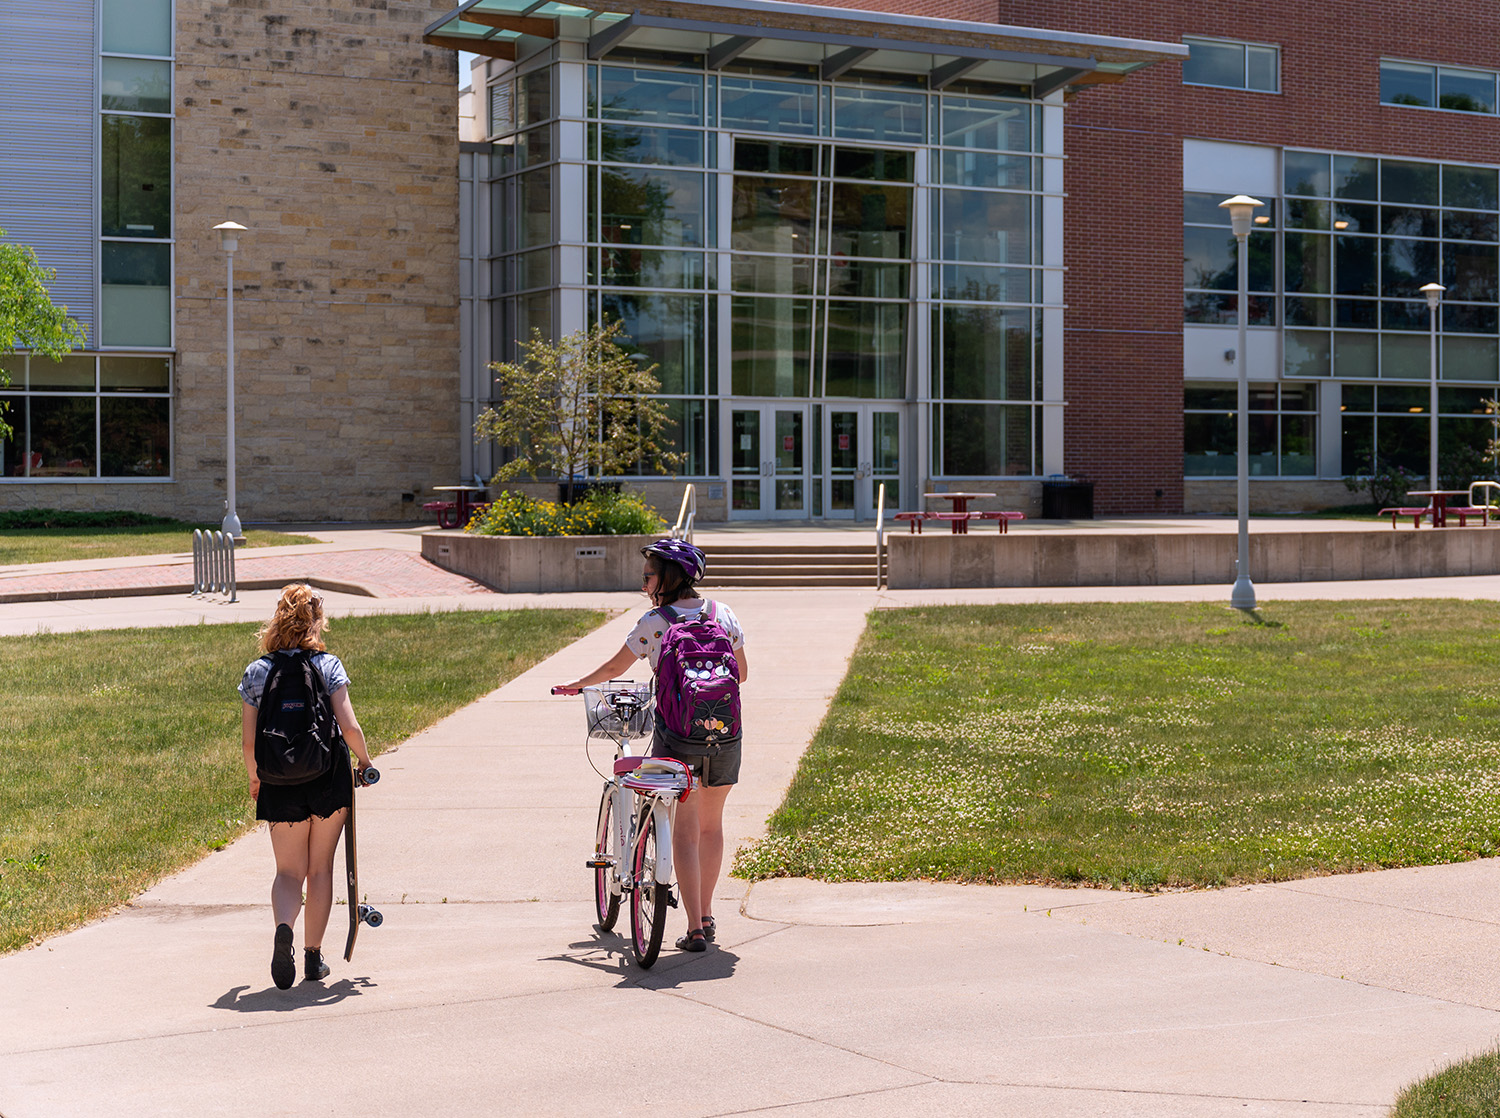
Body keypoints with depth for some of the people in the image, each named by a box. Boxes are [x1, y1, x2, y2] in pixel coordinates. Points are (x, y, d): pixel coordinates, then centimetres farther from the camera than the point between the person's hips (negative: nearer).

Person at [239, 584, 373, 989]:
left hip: (279, 783, 1)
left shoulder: (255, 672, -1)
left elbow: (248, 742, 0)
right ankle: (313, 956, 15)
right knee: (321, 867, 13)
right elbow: (349, 727, -12)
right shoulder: (328, 665, -7)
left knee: (289, 870, 10)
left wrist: (255, 778, 18)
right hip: (328, 776, -1)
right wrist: (365, 760, 7)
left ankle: (283, 928, -20)